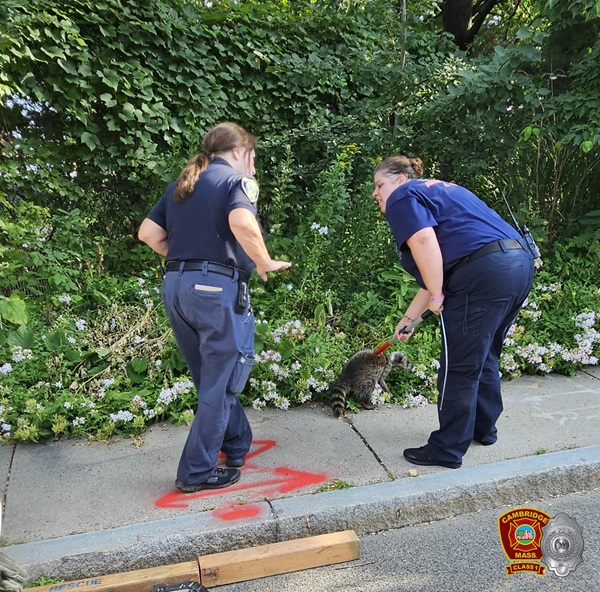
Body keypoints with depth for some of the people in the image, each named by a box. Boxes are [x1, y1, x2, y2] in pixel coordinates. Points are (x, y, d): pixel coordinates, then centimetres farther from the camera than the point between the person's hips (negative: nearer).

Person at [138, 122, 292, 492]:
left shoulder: (181, 185, 19)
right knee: (220, 383, 5)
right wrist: (266, 263, -10)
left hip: (175, 285, 8)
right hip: (217, 286, -8)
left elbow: (148, 233, 14)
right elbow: (242, 223, -24)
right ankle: (197, 472, 12)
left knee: (213, 376, 20)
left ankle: (237, 445, 35)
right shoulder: (237, 180, -3)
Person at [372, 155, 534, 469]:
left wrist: (437, 296, -9)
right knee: (484, 358, 24)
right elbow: (437, 267, 30)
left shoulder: (403, 197, 4)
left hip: (484, 273, -10)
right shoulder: (437, 190, 31)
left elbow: (424, 241, -19)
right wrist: (409, 317, 33)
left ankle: (447, 451, 13)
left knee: (459, 368, 1)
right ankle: (484, 428, 38)